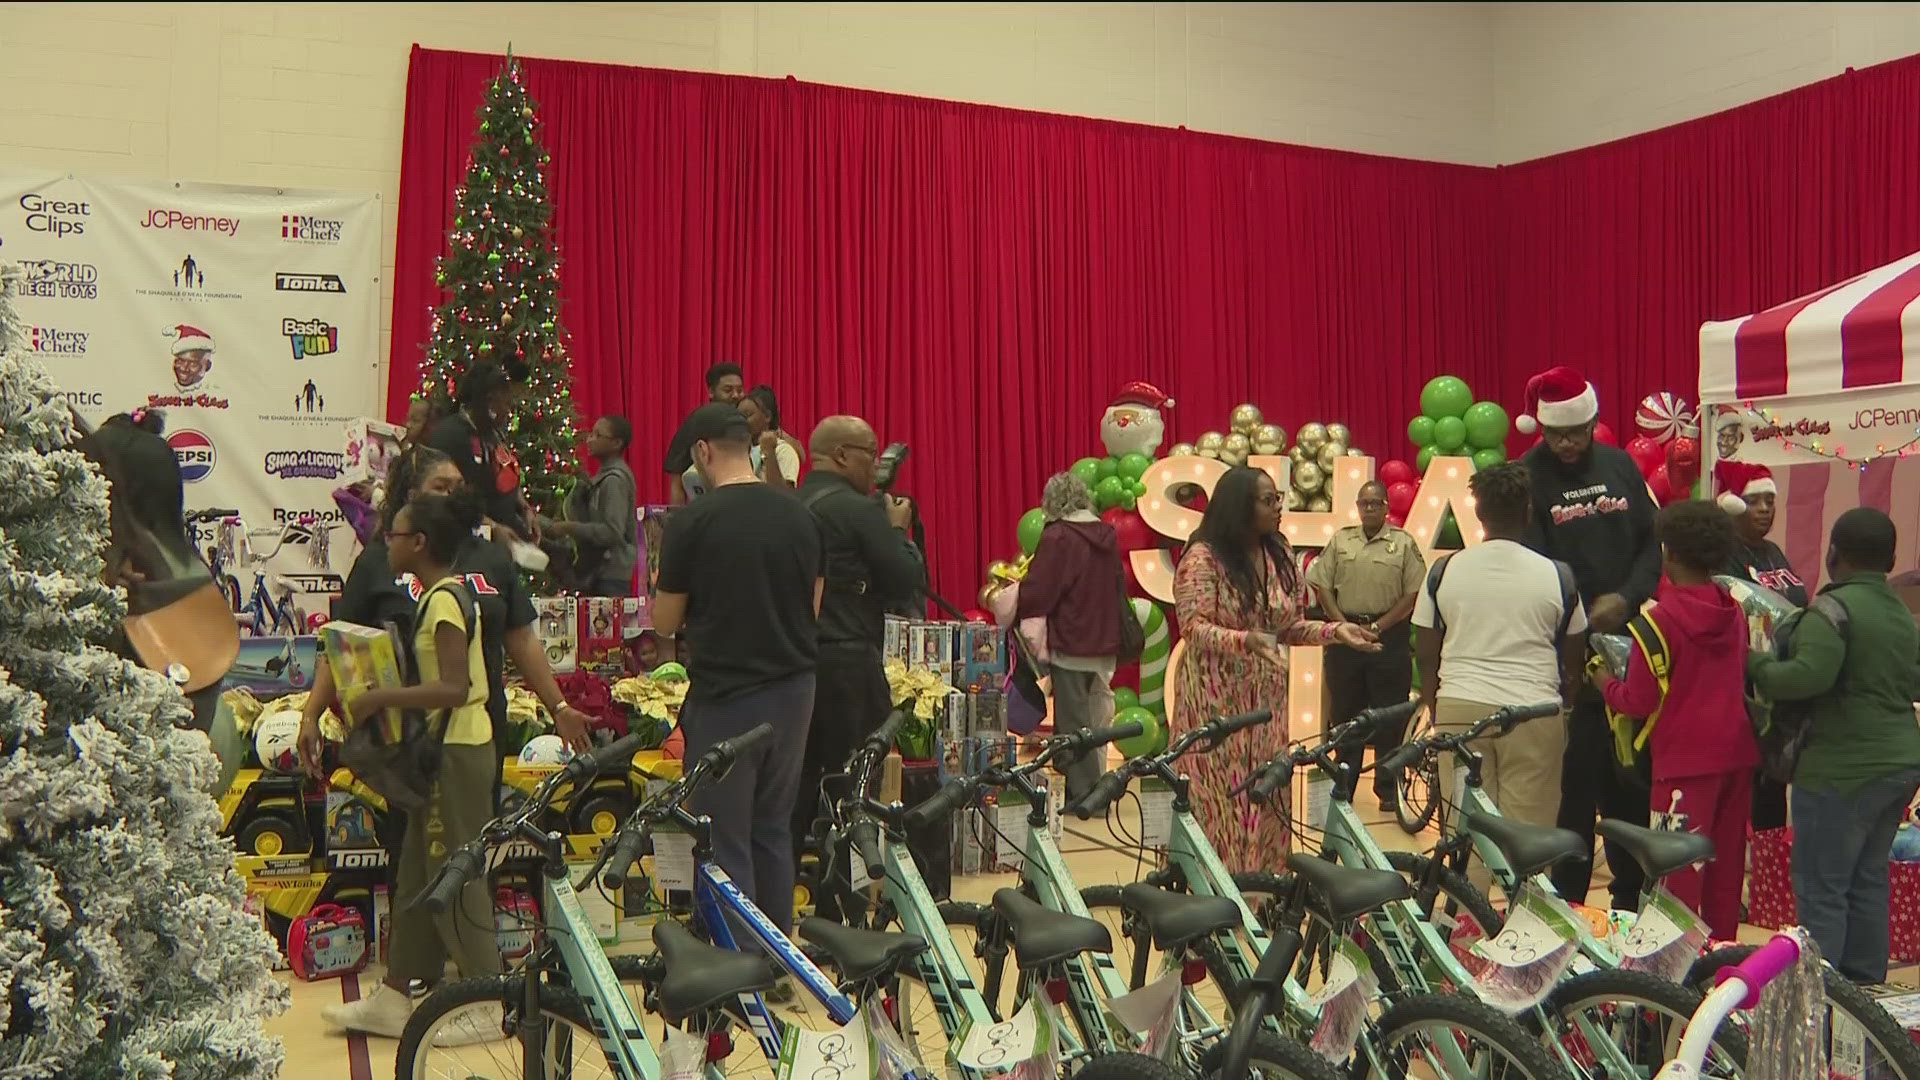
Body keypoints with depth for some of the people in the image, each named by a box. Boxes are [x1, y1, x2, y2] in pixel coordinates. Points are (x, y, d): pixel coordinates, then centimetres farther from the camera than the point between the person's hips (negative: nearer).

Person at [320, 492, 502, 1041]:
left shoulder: (444, 600, -18)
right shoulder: (443, 595, 12)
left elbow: (454, 688, -26)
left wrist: (381, 697, -20)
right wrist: (382, 696, 8)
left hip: (457, 752, -10)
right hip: (444, 748, 10)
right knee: (417, 871, 15)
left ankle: (488, 1006, 7)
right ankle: (393, 999, 24)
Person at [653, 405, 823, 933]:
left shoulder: (693, 522, -13)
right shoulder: (799, 516, 2)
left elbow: (665, 622, -5)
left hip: (725, 697, -5)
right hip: (792, 690, 6)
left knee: (726, 842, 4)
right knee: (774, 831, 17)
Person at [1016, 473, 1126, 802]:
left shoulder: (1057, 536, -14)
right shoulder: (1107, 535, 5)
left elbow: (1036, 591, -14)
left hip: (1070, 643, -6)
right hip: (1105, 642, 7)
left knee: (1073, 720, 1)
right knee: (1098, 715, 15)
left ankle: (1083, 794, 2)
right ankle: (1097, 788, 22)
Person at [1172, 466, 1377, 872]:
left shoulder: (1280, 556, 9)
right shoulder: (1203, 557, -10)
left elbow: (1291, 627, 13)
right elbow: (1194, 627, -17)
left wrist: (1334, 630, -3)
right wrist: (1244, 641, -32)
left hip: (1266, 699, 6)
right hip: (1216, 701, -6)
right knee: (1220, 802, -4)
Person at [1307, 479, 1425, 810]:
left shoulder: (1403, 543, 0)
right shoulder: (1340, 541, 8)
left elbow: (1413, 593, -4)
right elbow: (1323, 587, 7)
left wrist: (1378, 627, -9)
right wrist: (1343, 625, -5)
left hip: (1389, 636, -2)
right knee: (1345, 711, 8)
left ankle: (1388, 789, 10)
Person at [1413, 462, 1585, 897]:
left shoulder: (1444, 570, 1)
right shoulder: (1557, 575, -1)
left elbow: (1426, 653, 5)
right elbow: (1573, 659, 9)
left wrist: (1435, 707, 19)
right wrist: (1564, 702, 27)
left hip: (1460, 707, 1)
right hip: (1534, 711, -1)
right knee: (1529, 832, 6)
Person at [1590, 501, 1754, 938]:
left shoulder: (1658, 621, -16)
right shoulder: (1736, 613, 5)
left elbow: (1638, 701, -14)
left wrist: (1604, 681, 3)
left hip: (1686, 758, -7)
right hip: (1737, 752, 7)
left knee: (1679, 869, -2)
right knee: (1727, 861, 16)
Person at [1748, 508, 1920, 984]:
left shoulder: (1833, 608, -15)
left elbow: (1809, 676, -27)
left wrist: (1755, 664, -12)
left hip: (1844, 769, -9)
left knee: (1822, 888, -4)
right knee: (1869, 877, 18)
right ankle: (1866, 984, 26)